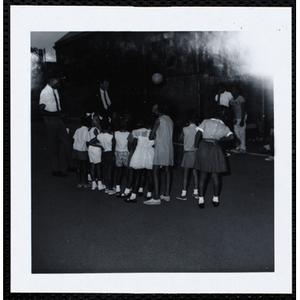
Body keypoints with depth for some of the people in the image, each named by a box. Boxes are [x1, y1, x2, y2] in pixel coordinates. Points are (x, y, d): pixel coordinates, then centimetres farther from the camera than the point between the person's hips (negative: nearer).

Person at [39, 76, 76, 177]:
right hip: (50, 120, -7)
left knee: (67, 142, 7)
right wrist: (56, 114, -21)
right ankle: (56, 170, 16)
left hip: (58, 118, 7)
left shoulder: (55, 90, 7)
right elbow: (41, 110, -18)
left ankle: (70, 166, 19)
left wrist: (60, 113, 4)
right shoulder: (45, 93, -15)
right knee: (54, 145, 3)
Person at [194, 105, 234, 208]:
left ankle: (201, 199, 7)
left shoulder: (206, 122, 1)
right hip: (215, 149, -1)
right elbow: (231, 137, -14)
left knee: (203, 175, 7)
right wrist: (219, 140, -6)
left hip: (203, 147, 1)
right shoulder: (225, 128, 2)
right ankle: (216, 198, 18)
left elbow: (198, 133, -9)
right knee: (216, 175, 12)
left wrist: (196, 146, -3)